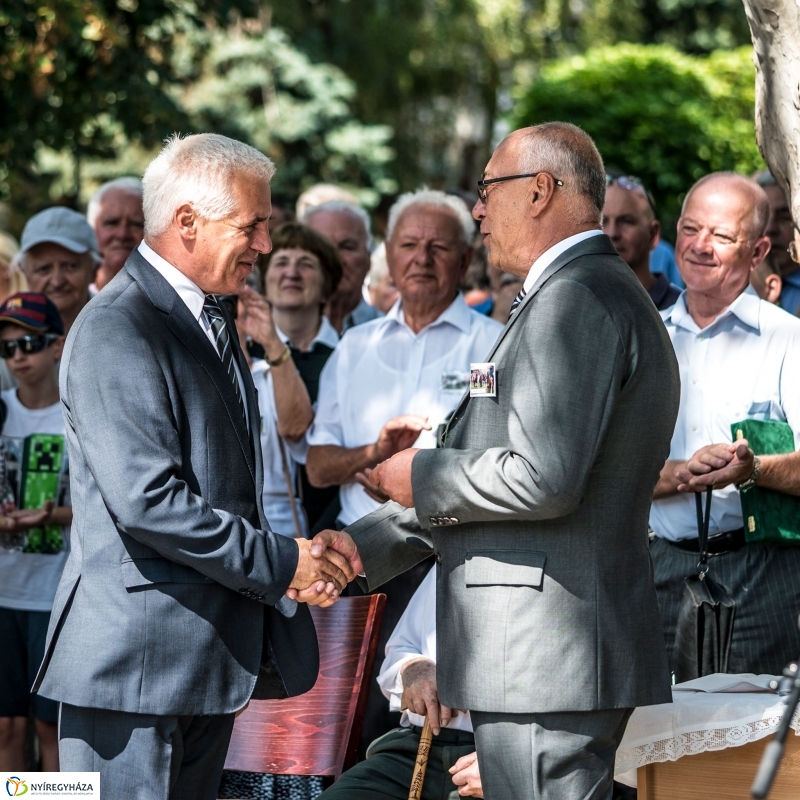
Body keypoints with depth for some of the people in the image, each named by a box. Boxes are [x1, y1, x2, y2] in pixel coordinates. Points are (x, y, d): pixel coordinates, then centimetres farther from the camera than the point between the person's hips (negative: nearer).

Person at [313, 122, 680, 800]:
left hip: (546, 662, -11)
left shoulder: (576, 298, -14)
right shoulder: (599, 293, 21)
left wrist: (421, 477, -8)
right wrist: (365, 545, 14)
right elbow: (488, 466, 22)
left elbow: (543, 478, -25)